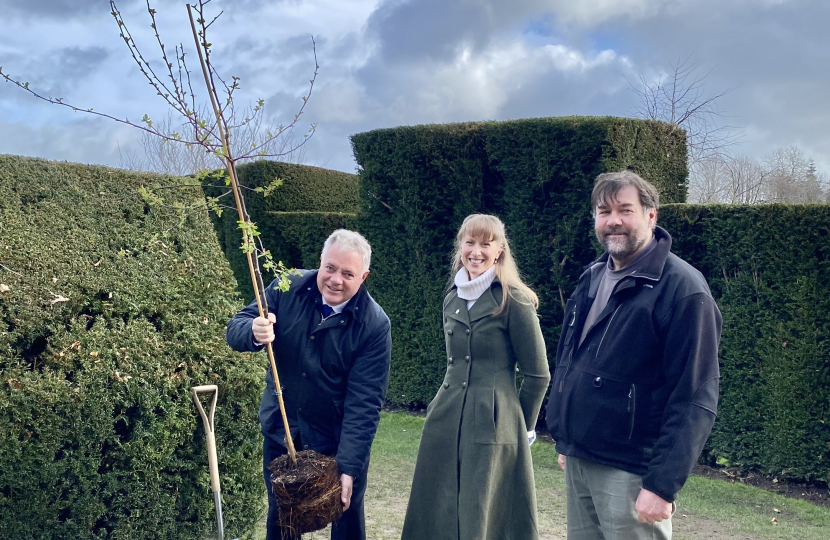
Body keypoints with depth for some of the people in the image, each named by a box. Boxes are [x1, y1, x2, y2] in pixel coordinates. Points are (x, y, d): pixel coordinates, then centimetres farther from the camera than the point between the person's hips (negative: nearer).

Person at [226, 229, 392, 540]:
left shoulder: (375, 325, -19)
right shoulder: (287, 290, -11)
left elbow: (364, 402, -22)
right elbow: (235, 330, -12)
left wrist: (348, 466, -28)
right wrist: (254, 332, -36)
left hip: (339, 441, -2)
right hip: (281, 431, 3)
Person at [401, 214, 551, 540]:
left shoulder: (514, 301, -9)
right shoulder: (452, 300, 10)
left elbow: (538, 374, -5)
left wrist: (523, 427, 2)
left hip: (492, 427, -6)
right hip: (446, 421, 6)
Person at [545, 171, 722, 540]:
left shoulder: (683, 288, -14)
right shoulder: (591, 278, 8)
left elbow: (694, 399, -17)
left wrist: (663, 484, -20)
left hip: (629, 470, -6)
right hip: (578, 460, 7)